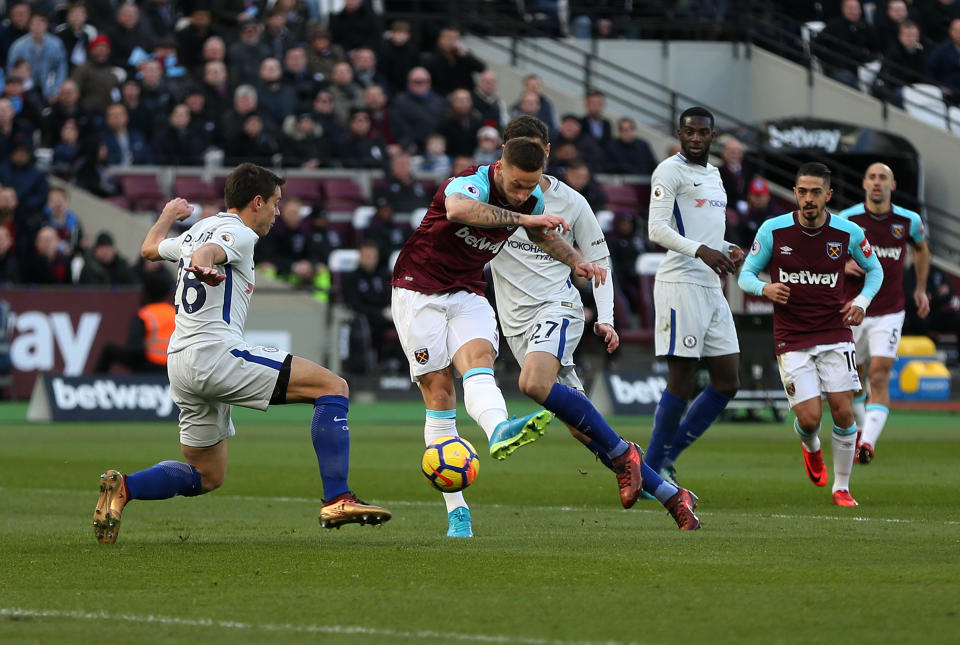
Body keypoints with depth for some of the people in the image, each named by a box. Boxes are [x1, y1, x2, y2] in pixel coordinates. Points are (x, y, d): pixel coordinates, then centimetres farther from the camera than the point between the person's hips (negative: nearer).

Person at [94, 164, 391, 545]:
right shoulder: (239, 234, -4)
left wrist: (168, 216, 60)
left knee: (207, 476, 19)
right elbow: (207, 251, -27)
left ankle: (124, 487, -3)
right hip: (216, 353, -9)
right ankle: (337, 501, -20)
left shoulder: (196, 231, 22)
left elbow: (150, 248, 41)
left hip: (180, 365, 9)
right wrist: (203, 265, -50)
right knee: (333, 387, -10)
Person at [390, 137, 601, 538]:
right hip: (419, 290, -5)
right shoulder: (470, 185, -24)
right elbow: (457, 209, -51)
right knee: (439, 393, -10)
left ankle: (499, 431, -58)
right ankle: (457, 512, -10)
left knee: (478, 358, -27)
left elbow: (542, 234, 23)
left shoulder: (532, 201, -2)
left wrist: (575, 260, 6)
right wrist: (523, 218, -53)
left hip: (468, 294, 5)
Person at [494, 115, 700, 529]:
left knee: (534, 384, -35)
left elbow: (599, 261, 9)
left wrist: (605, 319, -3)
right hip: (517, 323, 3)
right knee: (580, 428, -3)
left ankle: (622, 452, -20)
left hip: (556, 307, -3)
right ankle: (673, 497, 5)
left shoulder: (571, 203, 1)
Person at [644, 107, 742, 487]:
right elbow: (657, 230, -16)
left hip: (712, 288, 9)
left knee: (727, 382, 6)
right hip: (681, 284, -9)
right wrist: (701, 250, -28)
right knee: (682, 382, -9)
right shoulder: (670, 171, -6)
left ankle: (666, 458, 11)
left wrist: (727, 251, 8)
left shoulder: (713, 174, 21)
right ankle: (650, 472, 0)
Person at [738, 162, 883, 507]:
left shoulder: (848, 233, -3)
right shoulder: (773, 230, -6)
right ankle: (811, 448, 29)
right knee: (809, 418, -9)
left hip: (835, 333, 1)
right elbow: (746, 274, 3)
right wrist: (766, 289, -19)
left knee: (843, 411, -9)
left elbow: (874, 269, 14)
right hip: (791, 338, -1)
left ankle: (842, 488, 9)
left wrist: (862, 300, -4)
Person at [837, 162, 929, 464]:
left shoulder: (909, 221, -1)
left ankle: (868, 442, -27)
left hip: (889, 313, -1)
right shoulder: (846, 219, -7)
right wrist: (842, 266, -17)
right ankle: (862, 427, 41)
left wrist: (921, 289, 18)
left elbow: (921, 249, 21)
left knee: (879, 377, -17)